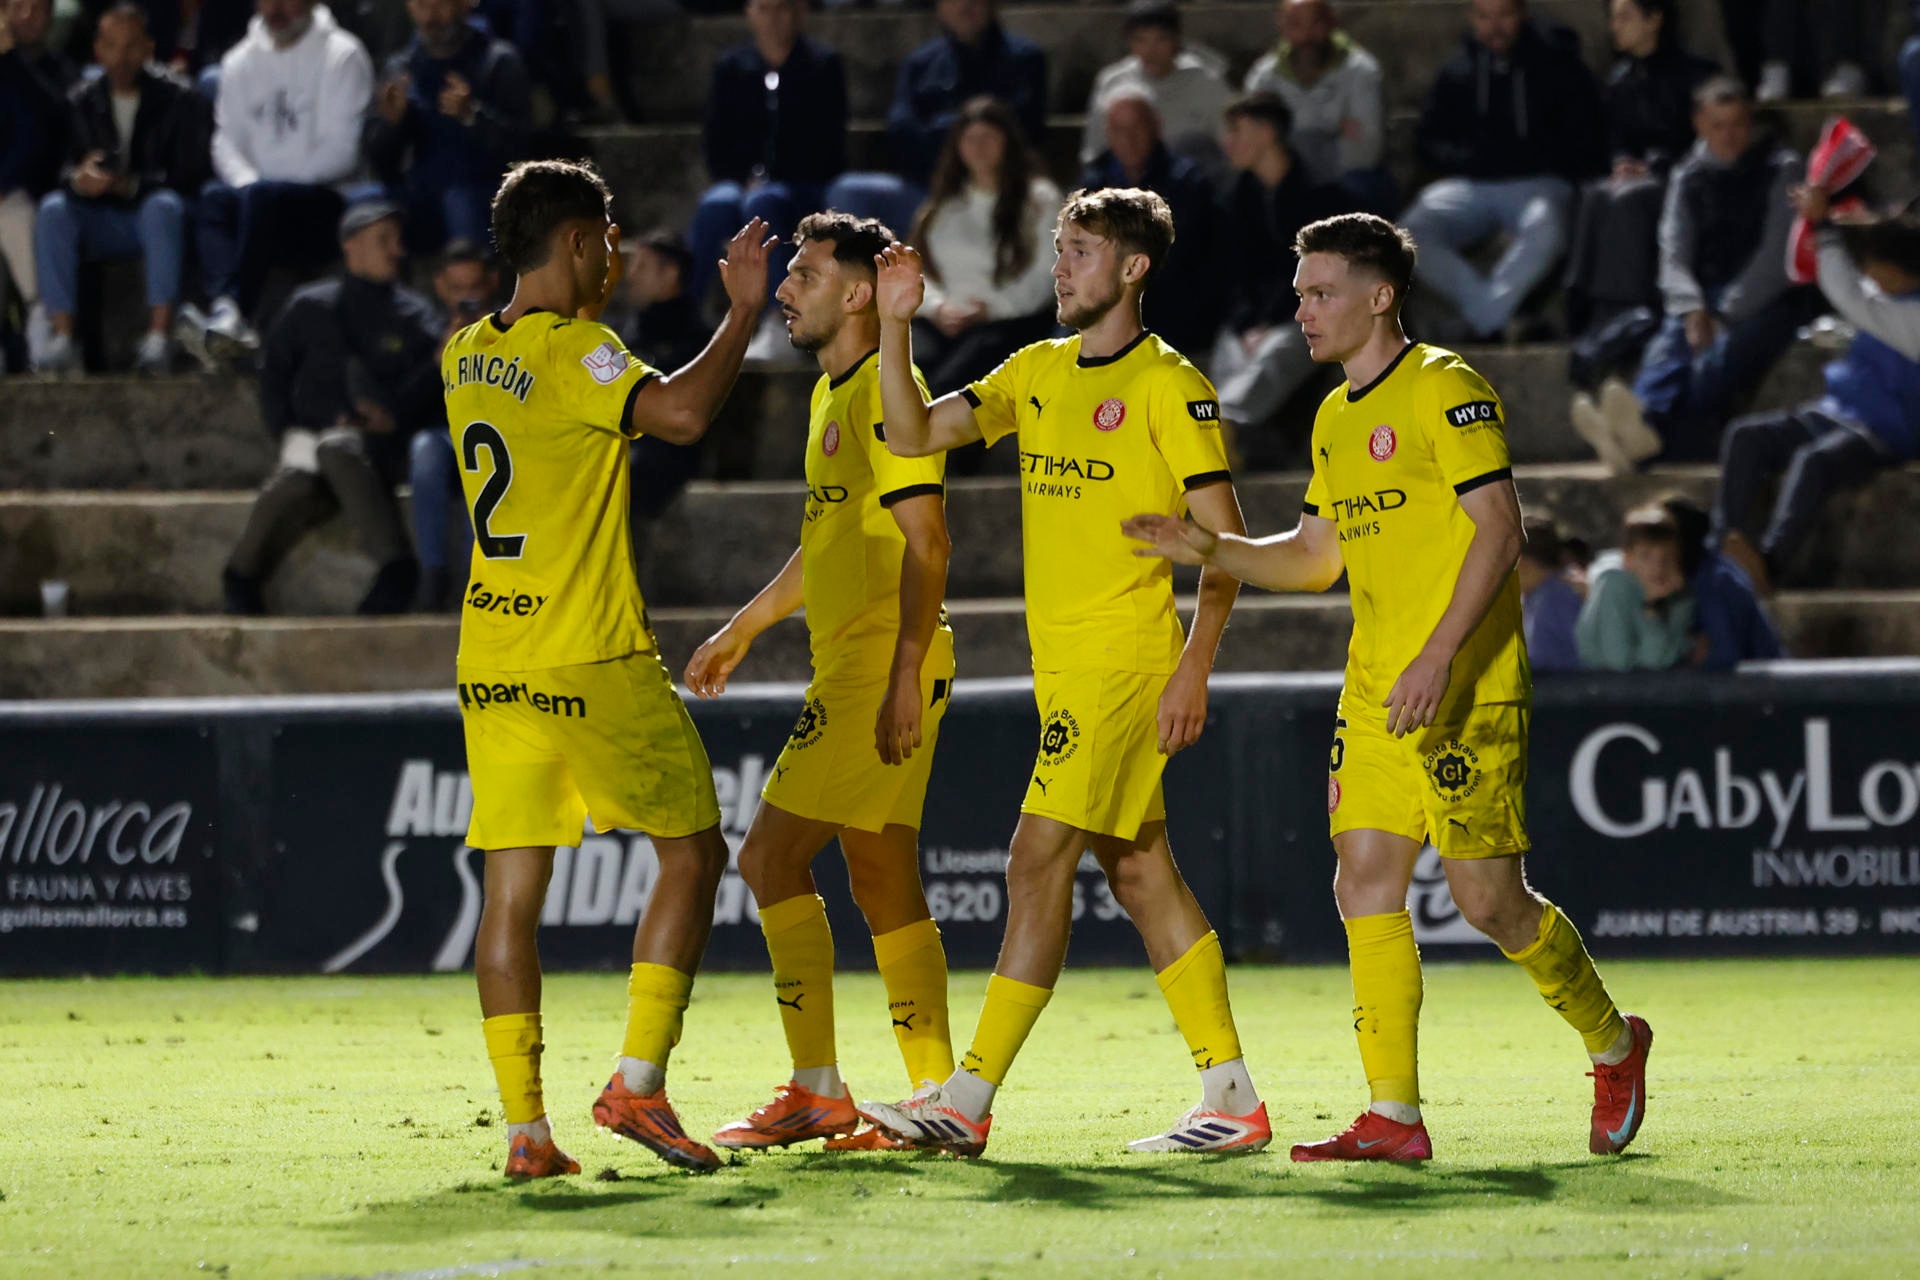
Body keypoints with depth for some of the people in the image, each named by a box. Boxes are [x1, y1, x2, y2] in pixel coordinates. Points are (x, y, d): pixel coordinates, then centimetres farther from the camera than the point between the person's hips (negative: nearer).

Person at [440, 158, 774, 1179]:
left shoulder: (465, 357, 9)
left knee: (513, 888, 4)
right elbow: (680, 413, -29)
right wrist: (742, 314, -16)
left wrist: (592, 300, 38)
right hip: (593, 662, -7)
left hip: (492, 662, 7)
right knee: (692, 854, 7)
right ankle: (638, 1082, -2)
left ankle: (524, 1125, 0)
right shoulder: (572, 352, -14)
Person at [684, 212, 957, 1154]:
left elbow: (926, 541, -19)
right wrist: (742, 629, 34)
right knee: (882, 882, 9)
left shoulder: (887, 391, -13)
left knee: (772, 855, -10)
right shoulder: (831, 394, 18)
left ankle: (817, 1090, -8)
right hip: (848, 674, 10)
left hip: (884, 670, -10)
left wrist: (905, 676, -24)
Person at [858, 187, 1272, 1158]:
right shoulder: (1036, 373, 13)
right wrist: (895, 324, -4)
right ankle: (1232, 1101, 13)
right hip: (1064, 666, 8)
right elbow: (914, 434, 8)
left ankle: (969, 1100, -10)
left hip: (1126, 662, -8)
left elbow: (1223, 539, -10)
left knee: (1038, 861, -10)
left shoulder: (1169, 385, -9)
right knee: (1137, 870, 9)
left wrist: (1194, 667, -17)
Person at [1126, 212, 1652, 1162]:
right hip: (1375, 694, 8)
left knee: (1488, 899, -5)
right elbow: (1316, 556, 24)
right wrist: (1209, 549, 9)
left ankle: (1613, 1043, 19)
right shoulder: (1335, 420, 16)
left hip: (1463, 693, -8)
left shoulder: (1446, 390, -10)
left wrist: (1440, 656, -23)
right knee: (1366, 886, -2)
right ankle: (1394, 1118, 0)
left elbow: (1499, 530, -16)